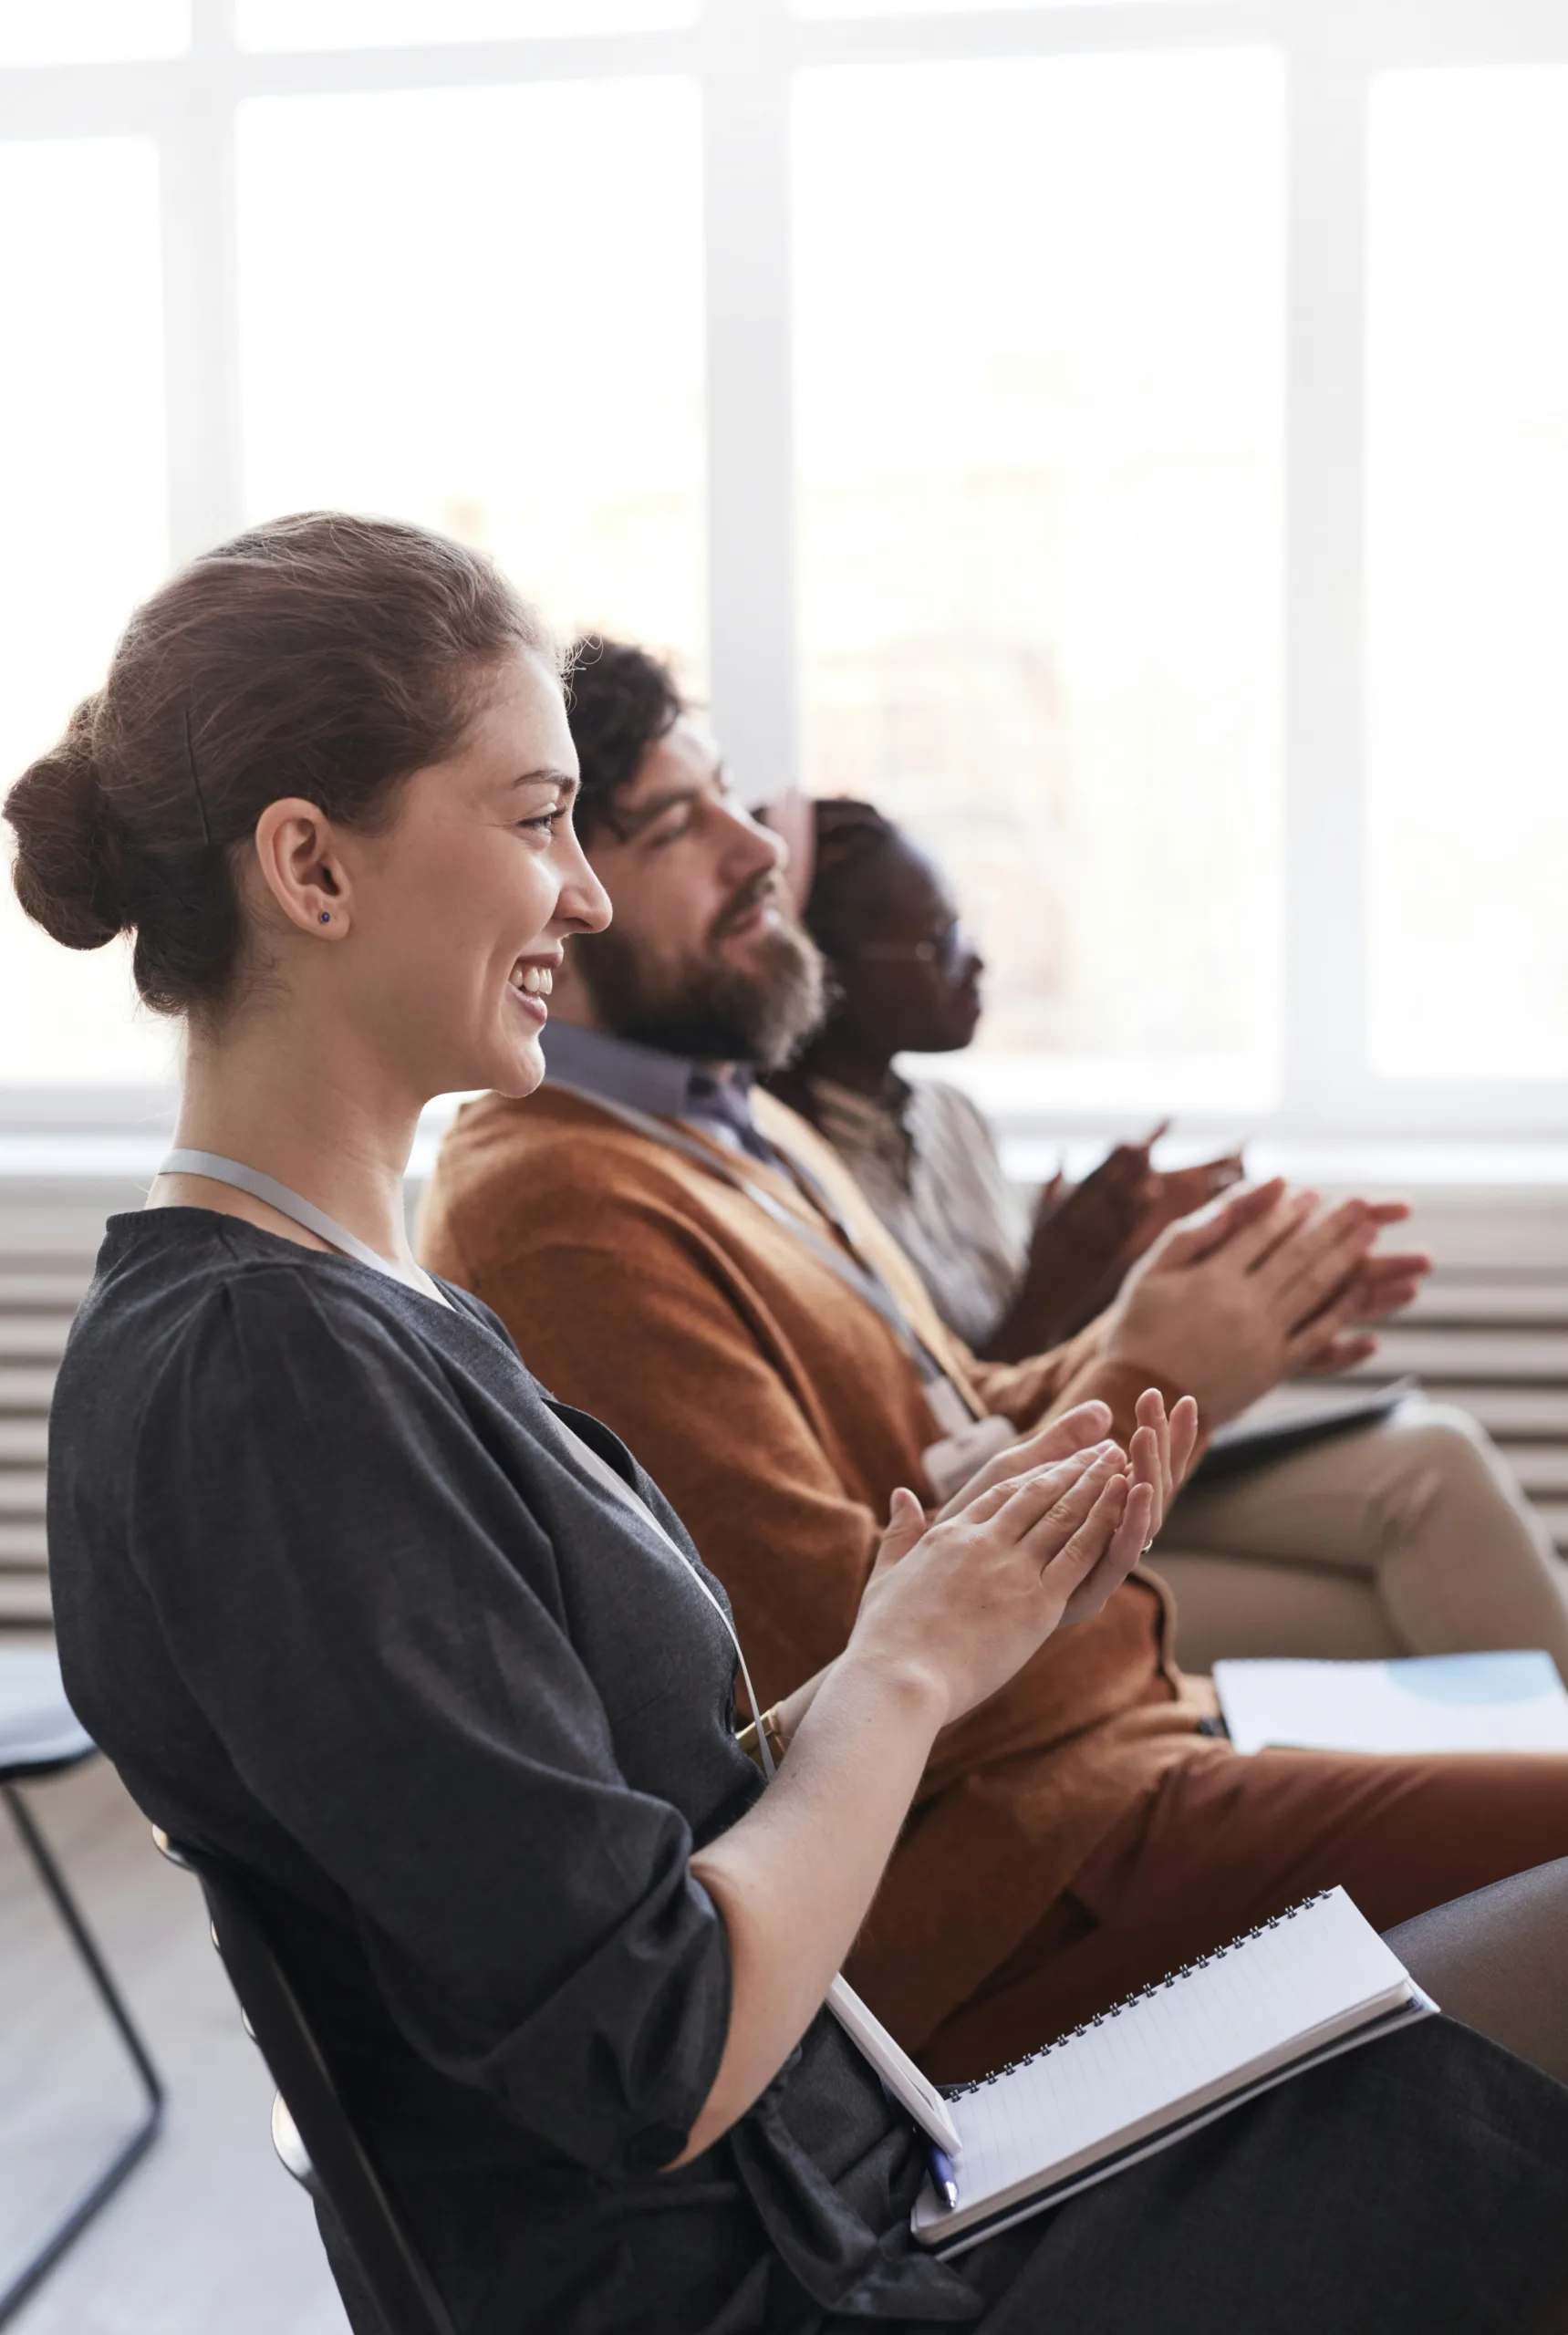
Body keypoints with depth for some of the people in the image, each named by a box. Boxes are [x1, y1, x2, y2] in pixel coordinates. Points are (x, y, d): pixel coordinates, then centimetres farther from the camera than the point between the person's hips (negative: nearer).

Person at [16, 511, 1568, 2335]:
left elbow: (659, 1824, 8)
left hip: (816, 2175, 9)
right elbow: (657, 2071, -24)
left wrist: (976, 1614, -3)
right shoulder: (263, 1379, -23)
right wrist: (908, 1670, -11)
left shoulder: (355, 1306, 8)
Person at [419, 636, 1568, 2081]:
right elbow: (852, 1653, -21)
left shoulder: (733, 1129, 14)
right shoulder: (555, 1216, -18)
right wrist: (1149, 1391, -12)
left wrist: (1134, 1352, 0)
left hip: (1125, 1734, 10)